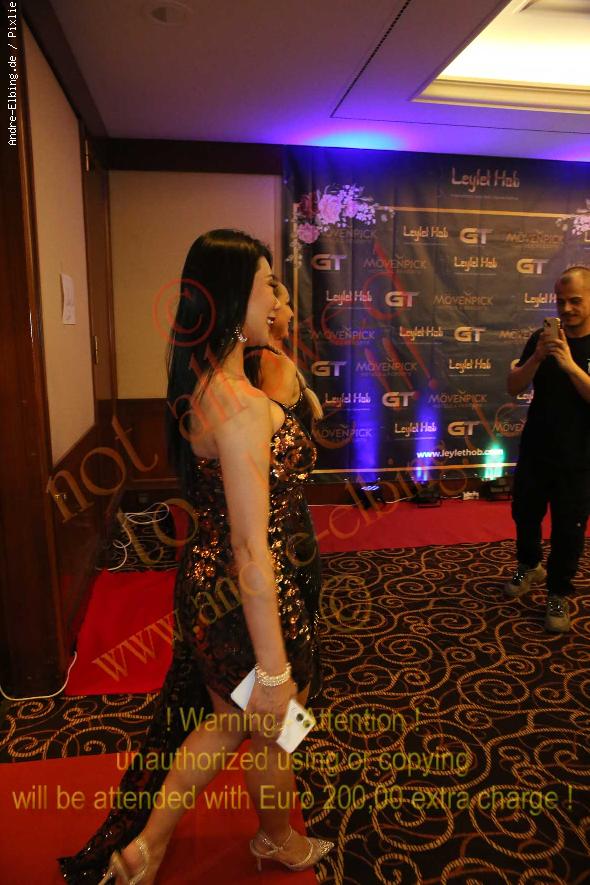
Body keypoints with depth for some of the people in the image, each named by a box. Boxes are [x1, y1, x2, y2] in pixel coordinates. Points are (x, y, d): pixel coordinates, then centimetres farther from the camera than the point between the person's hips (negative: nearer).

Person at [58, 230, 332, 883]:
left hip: (204, 581, 9)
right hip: (247, 599, -8)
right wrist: (273, 669, -21)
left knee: (224, 722, 29)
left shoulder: (198, 384, 1)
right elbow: (252, 552, -27)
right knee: (271, 730, 21)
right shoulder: (242, 404, -28)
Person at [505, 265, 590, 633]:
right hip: (534, 451, 3)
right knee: (525, 514, 18)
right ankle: (530, 567, 44)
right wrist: (537, 357, -20)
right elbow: (514, 388, -5)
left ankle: (559, 594, 26)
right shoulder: (544, 337, -1)